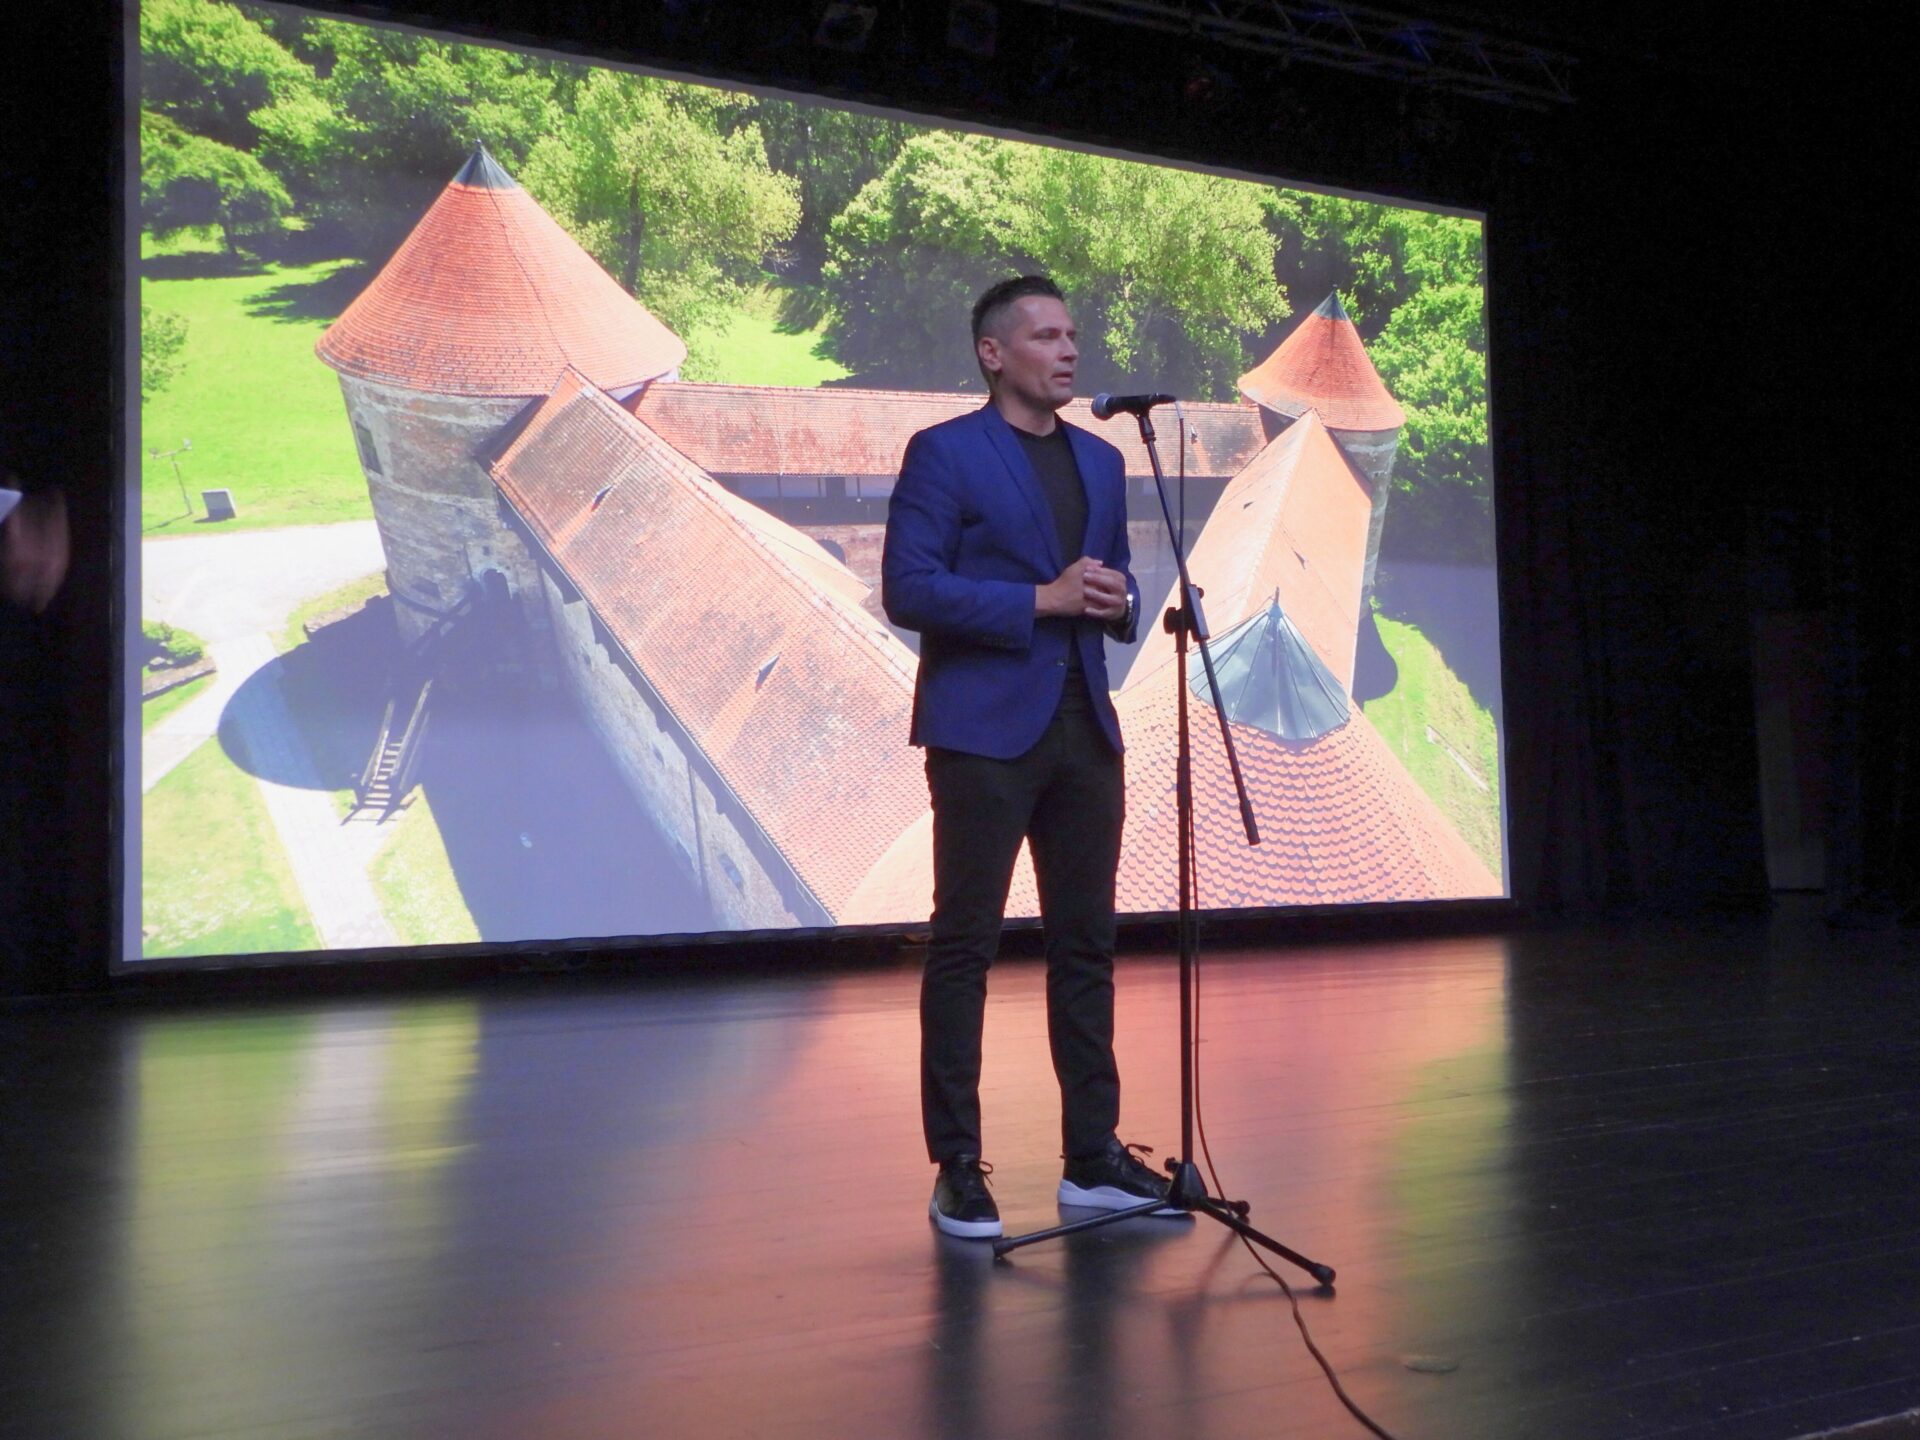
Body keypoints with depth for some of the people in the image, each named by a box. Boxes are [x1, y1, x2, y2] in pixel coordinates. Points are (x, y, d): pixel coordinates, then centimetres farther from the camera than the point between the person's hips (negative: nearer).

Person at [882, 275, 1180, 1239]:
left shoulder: (1101, 461, 17)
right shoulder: (944, 453, -3)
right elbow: (908, 591, -12)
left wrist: (1116, 601, -1)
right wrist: (1041, 599, -16)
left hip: (1083, 727, 6)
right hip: (983, 729, -6)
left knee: (1086, 942, 8)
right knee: (964, 943, -2)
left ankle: (1093, 1156, 17)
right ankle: (956, 1169, 6)